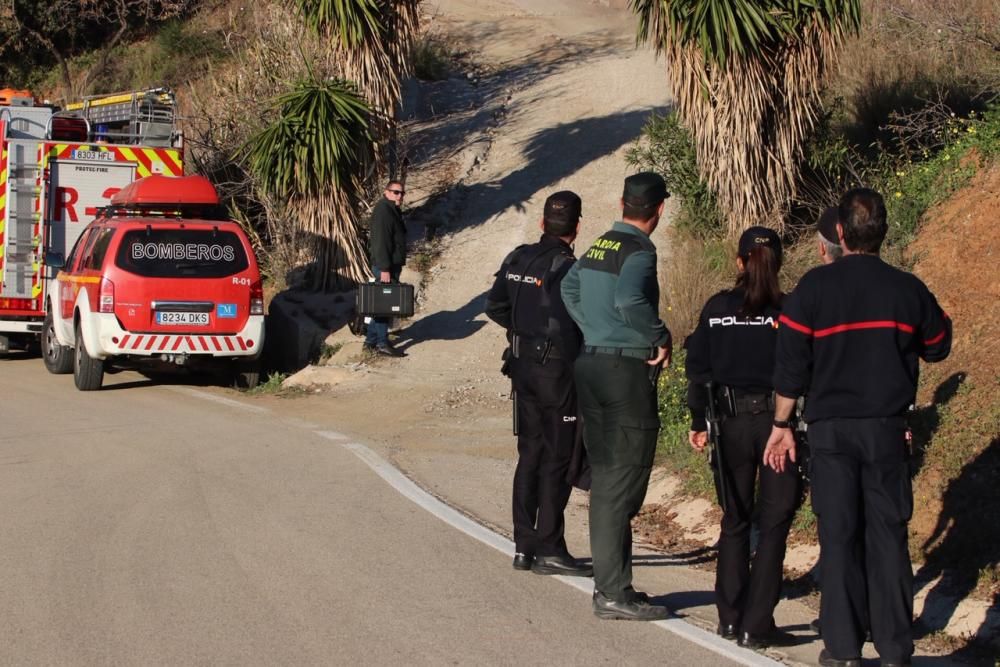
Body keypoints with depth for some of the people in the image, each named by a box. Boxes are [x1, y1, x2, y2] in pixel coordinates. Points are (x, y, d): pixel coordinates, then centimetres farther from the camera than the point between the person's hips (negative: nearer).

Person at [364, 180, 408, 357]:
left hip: (392, 265, 10)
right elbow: (380, 242, -22)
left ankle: (371, 342, 18)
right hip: (385, 267, -10)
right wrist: (384, 269, -26)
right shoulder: (383, 211, -16)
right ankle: (382, 344, -3)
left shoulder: (393, 211, 17)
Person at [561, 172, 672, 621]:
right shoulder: (639, 251, -14)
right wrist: (661, 338, -16)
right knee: (622, 486, -5)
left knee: (604, 481, 14)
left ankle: (608, 583, 20)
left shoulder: (599, 245, 11)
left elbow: (570, 287, 26)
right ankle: (614, 593, -4)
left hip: (591, 363, 9)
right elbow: (629, 301, -30)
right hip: (627, 371, -9)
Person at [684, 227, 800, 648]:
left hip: (731, 423, 3)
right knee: (773, 524, 4)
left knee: (735, 520, 16)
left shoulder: (716, 309, 1)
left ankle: (730, 618, 17)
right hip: (778, 421, -3)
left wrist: (698, 423, 12)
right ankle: (756, 626, -1)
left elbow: (699, 369, 4)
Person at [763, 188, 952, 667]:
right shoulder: (907, 289, -1)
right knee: (888, 536, 6)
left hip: (831, 429, -1)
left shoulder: (814, 287, -6)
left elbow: (791, 364, -4)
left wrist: (781, 424, 5)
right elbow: (937, 346, 16)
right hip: (887, 429, 1)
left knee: (838, 536, 3)